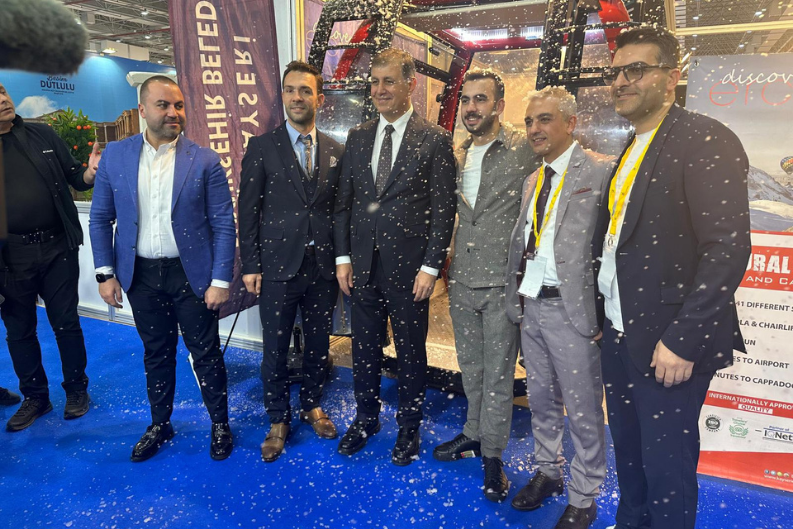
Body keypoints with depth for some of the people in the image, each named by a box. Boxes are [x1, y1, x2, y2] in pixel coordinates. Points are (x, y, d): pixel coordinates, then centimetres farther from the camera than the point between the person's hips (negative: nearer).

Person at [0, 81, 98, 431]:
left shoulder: (42, 135, 4)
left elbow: (74, 177, 8)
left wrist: (90, 172, -15)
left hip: (57, 247, 0)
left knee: (66, 323, 9)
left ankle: (76, 389, 26)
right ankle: (35, 396, 30)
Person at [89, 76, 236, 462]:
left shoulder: (204, 161, -7)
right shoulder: (115, 156, 1)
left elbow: (223, 224, -7)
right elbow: (100, 218, 7)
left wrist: (221, 281, -11)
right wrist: (105, 273, 2)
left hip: (191, 274, -2)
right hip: (141, 274, 3)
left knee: (206, 353, 8)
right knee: (156, 354, 17)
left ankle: (220, 424, 28)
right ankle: (160, 424, 37)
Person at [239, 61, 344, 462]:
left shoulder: (336, 151, 7)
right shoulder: (261, 147, 0)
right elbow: (248, 210, -1)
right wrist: (250, 265, -5)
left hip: (323, 266, 3)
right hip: (278, 265, -2)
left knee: (318, 343, 15)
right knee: (275, 348, 7)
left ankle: (312, 405, 36)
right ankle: (278, 420, 26)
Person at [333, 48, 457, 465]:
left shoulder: (435, 140, -5)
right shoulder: (357, 137, 8)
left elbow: (443, 210, -7)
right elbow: (344, 201, 9)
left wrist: (430, 267, -11)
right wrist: (343, 257, 4)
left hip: (409, 267, -4)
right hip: (362, 266, 4)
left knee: (410, 352, 11)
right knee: (364, 349, 16)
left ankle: (409, 427, 32)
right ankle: (366, 419, 38)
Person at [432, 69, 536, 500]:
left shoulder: (525, 149, -8)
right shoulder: (457, 155, 10)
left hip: (502, 282, -5)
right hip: (462, 281, 5)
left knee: (498, 372, 6)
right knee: (470, 367, 18)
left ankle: (492, 453, 21)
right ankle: (474, 433, 36)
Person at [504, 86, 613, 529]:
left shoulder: (602, 172, -10)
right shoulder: (534, 180, 14)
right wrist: (517, 298, 9)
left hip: (573, 309, -7)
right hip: (531, 306, 7)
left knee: (583, 409, 7)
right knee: (541, 399, 20)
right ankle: (548, 472, 40)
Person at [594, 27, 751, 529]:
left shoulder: (706, 140, -12)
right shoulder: (630, 150, 13)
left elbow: (729, 247, -19)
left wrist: (682, 339, -21)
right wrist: (606, 316, 9)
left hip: (668, 341, -7)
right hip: (620, 331, 8)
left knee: (665, 463, 6)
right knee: (628, 450, 20)